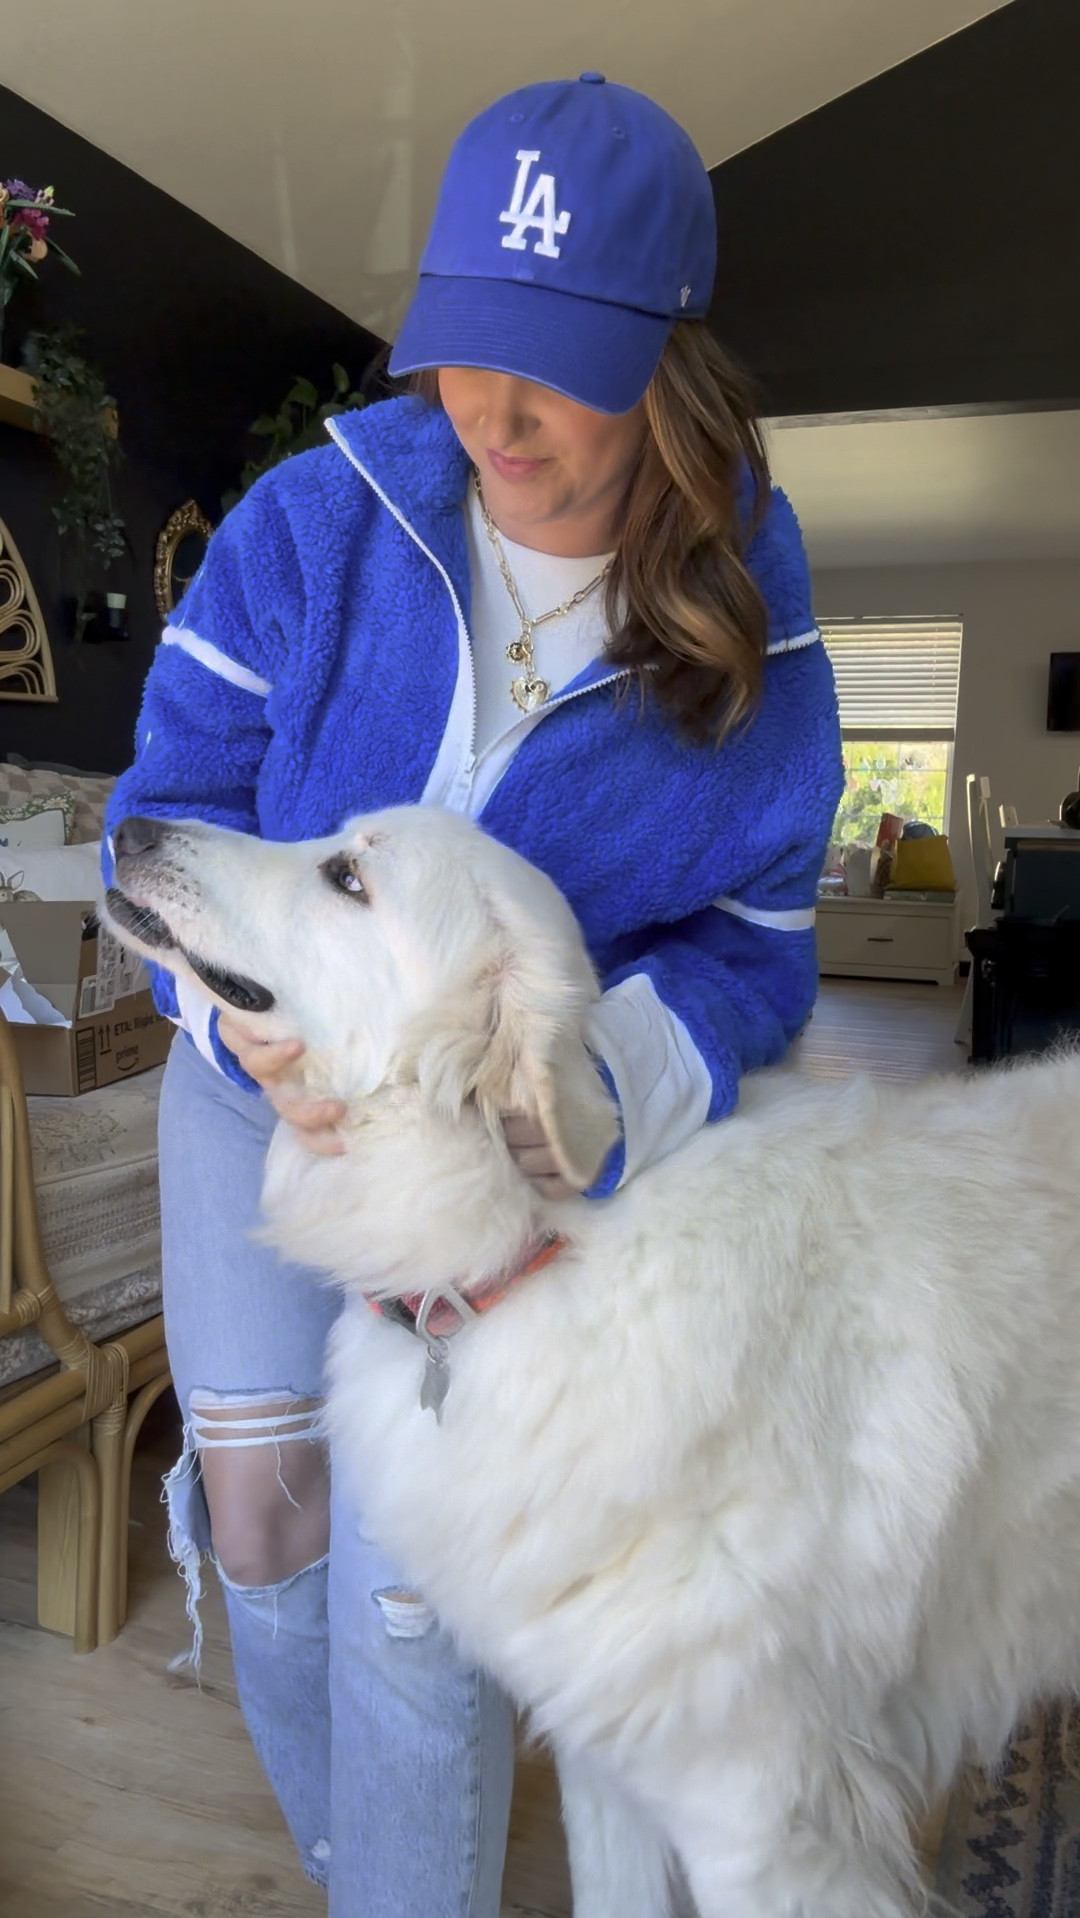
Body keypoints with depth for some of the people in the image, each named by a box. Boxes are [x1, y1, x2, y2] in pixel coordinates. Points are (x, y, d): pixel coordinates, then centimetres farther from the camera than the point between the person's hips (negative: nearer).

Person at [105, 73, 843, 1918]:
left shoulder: (745, 633, -12)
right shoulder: (318, 520, -11)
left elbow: (748, 942, -7)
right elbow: (177, 787, -7)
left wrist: (572, 1096, -27)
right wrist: (255, 1021, -26)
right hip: (255, 1073, 3)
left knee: (416, 1576, -5)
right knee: (257, 1507, 10)